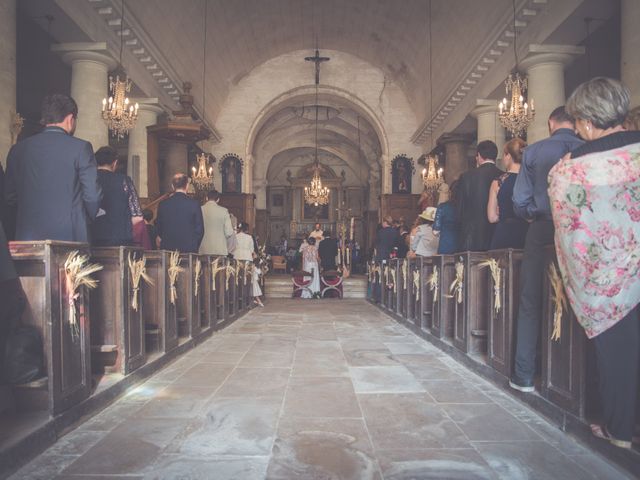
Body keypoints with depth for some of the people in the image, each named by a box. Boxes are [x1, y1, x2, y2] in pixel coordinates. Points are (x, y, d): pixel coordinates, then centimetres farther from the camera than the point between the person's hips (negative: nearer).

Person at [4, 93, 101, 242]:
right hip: (70, 236, -4)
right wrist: (86, 220, 10)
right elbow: (92, 195, -8)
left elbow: (10, 198, 11)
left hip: (28, 237, 4)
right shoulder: (80, 147, -6)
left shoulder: (18, 149, 8)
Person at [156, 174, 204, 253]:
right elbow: (200, 229, -3)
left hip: (167, 248, 2)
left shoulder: (163, 204, 1)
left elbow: (159, 229, 8)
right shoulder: (194, 204, -6)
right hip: (189, 249, -2)